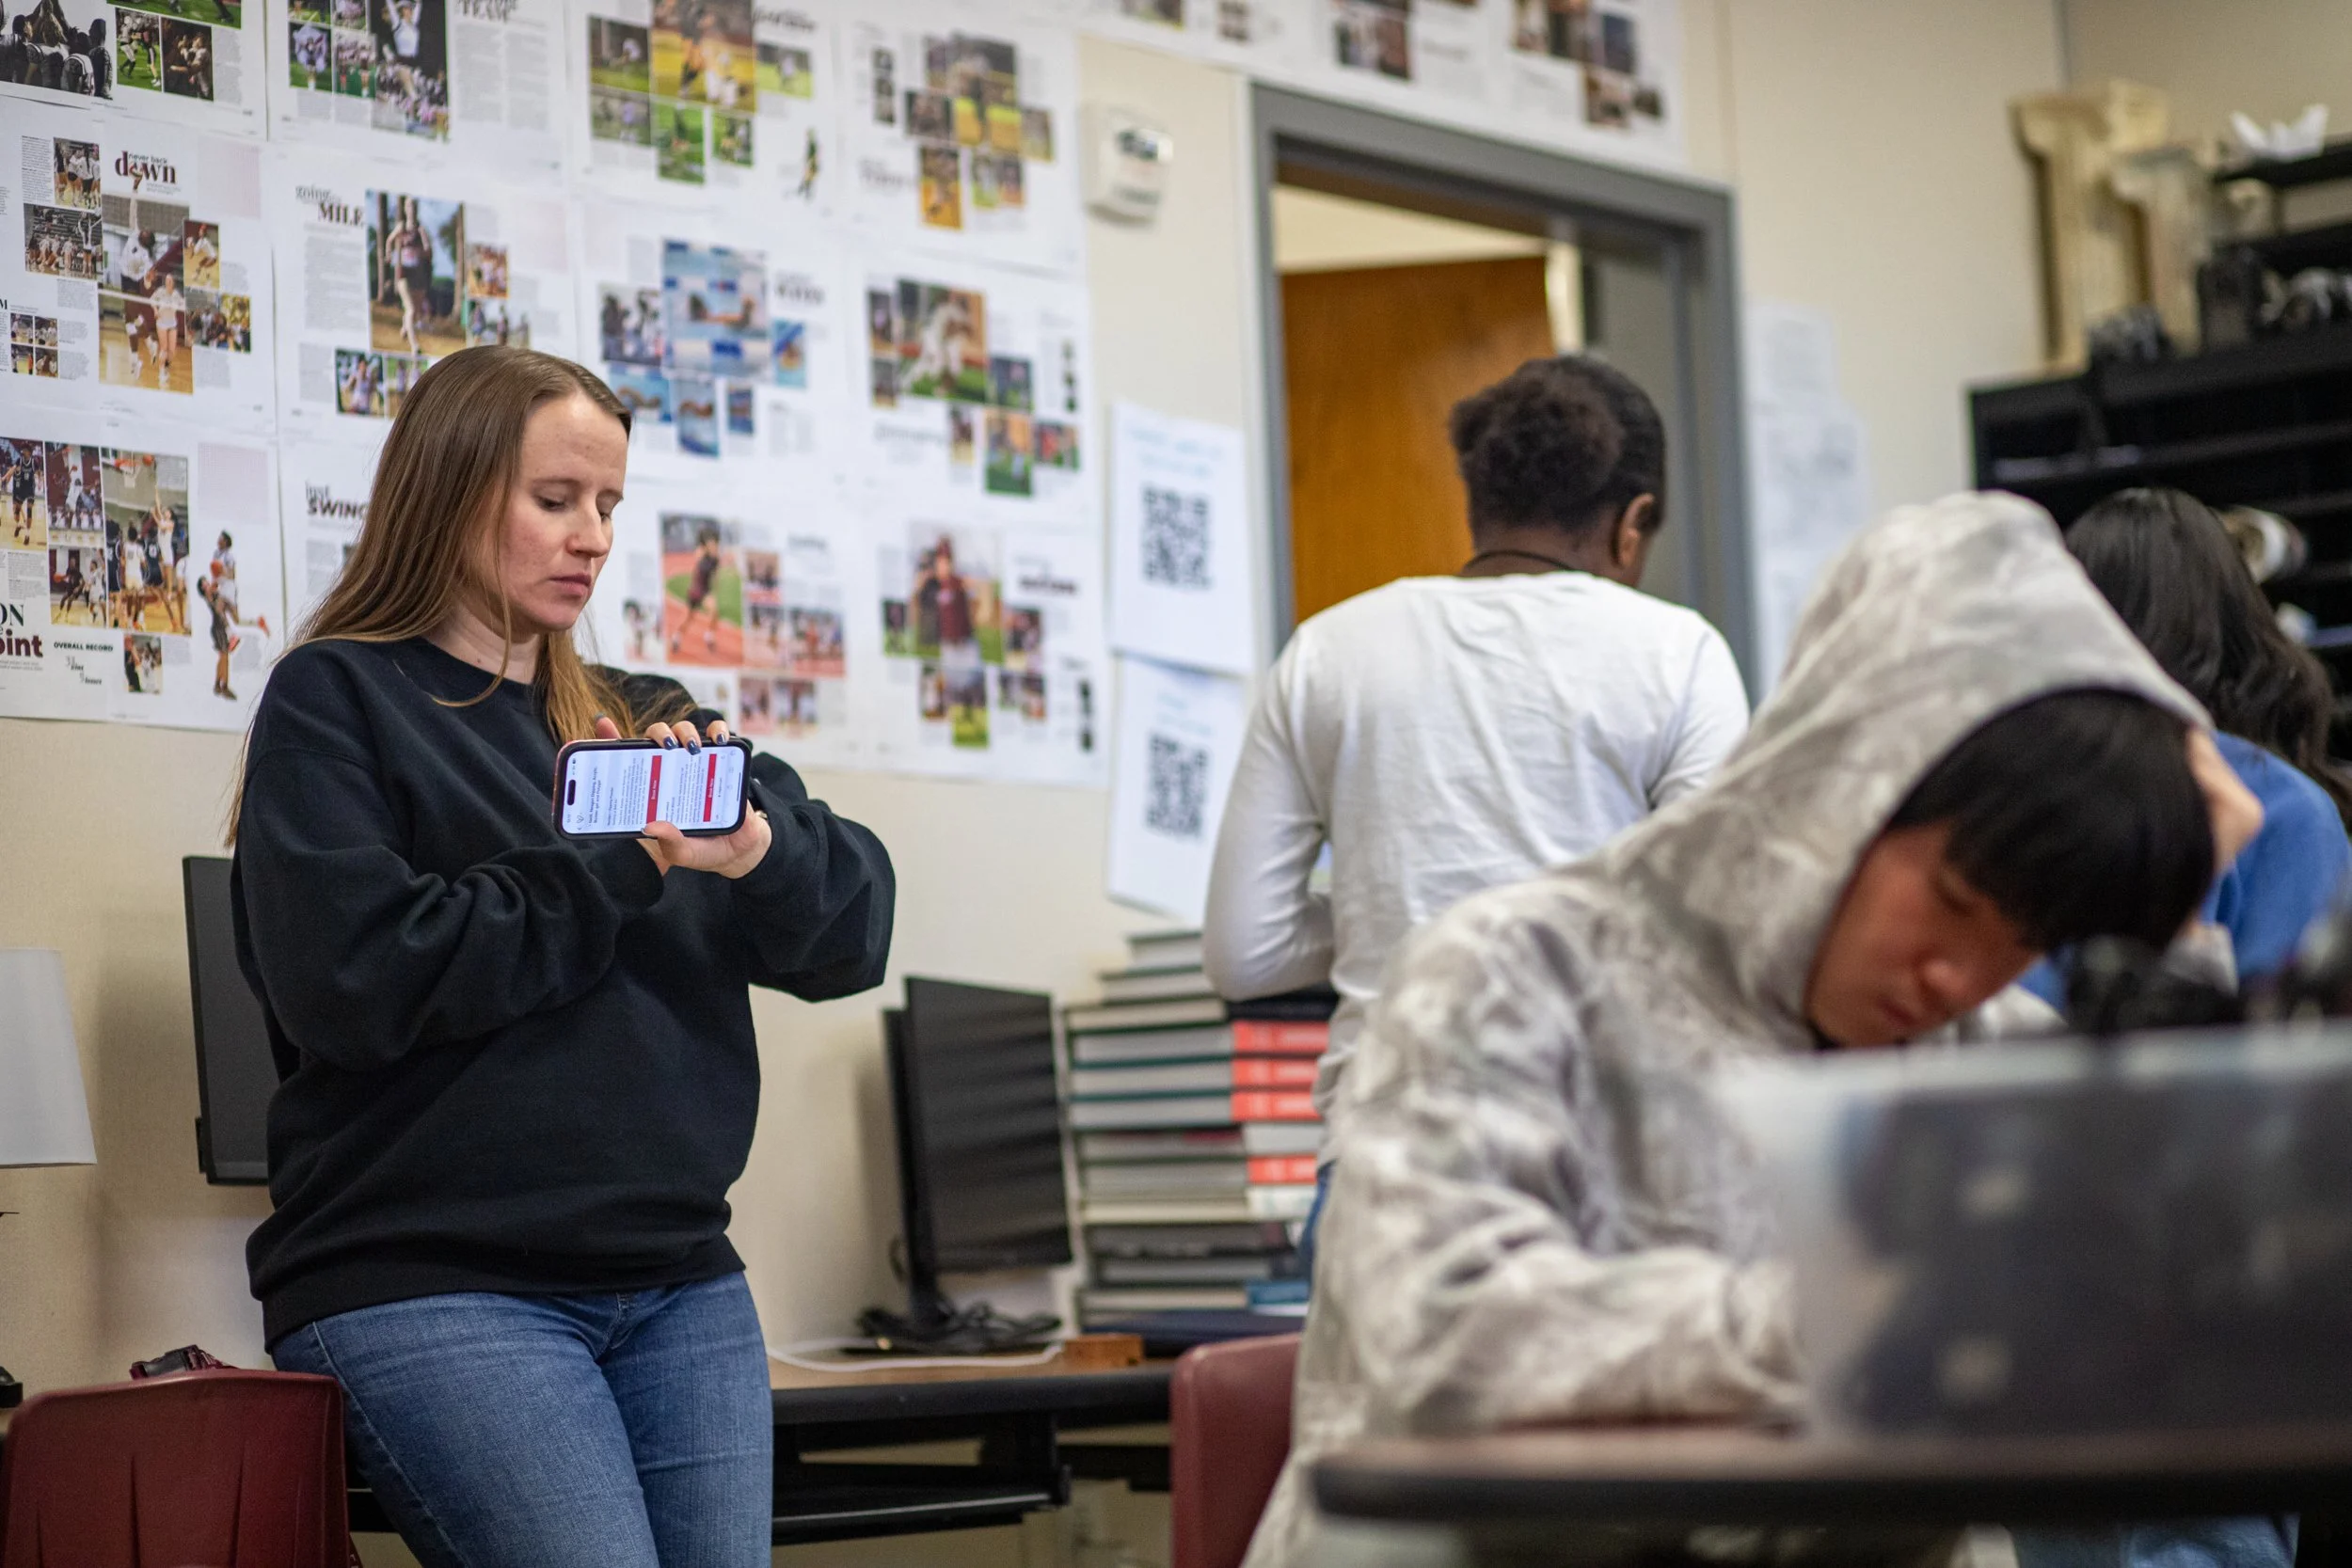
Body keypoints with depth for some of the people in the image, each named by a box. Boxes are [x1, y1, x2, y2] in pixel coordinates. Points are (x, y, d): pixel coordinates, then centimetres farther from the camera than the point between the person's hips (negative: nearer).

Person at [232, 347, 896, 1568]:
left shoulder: (647, 722, 19)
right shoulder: (335, 700, 3)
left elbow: (853, 932, 11)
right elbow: (346, 976, -12)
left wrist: (759, 847, -12)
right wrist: (619, 870, -8)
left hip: (680, 1283, 6)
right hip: (426, 1276, -5)